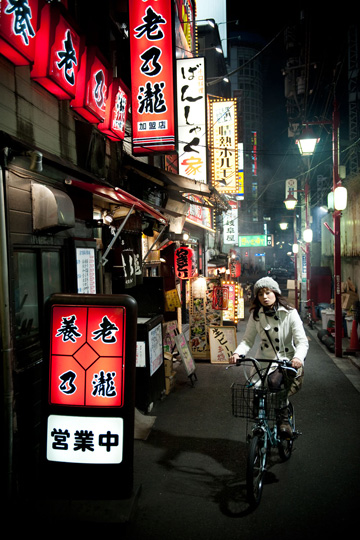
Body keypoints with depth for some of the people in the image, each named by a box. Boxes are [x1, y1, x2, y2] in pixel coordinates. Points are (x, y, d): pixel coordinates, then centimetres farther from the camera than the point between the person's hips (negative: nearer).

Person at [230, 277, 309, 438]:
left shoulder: (290, 313, -10)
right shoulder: (256, 315, 0)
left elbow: (302, 341, -15)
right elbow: (248, 339, -2)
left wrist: (298, 358, -36)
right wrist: (237, 353, -23)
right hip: (264, 359, 3)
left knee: (275, 382, -32)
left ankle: (284, 419, -6)